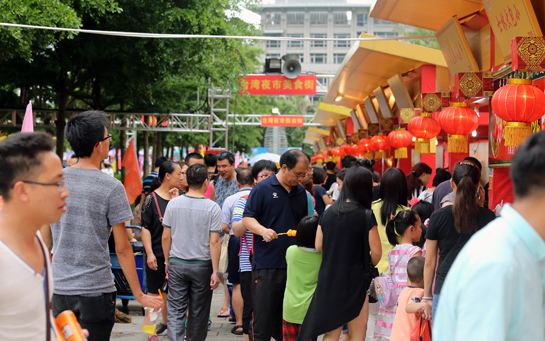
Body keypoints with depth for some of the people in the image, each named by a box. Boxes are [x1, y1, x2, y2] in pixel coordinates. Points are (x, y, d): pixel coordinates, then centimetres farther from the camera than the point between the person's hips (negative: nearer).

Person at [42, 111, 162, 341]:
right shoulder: (111, 188, -11)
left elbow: (44, 240, 8)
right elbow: (122, 248, -8)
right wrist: (139, 295, 0)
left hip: (60, 288, 5)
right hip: (96, 290, -4)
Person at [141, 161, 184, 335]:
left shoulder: (178, 197, 7)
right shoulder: (152, 199, -6)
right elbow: (145, 228, -8)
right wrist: (149, 253, -14)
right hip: (157, 254, -4)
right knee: (154, 293, 2)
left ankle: (166, 321, 31)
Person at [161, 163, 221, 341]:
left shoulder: (173, 203, -2)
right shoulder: (212, 208, -9)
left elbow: (166, 237, 2)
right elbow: (214, 242, -11)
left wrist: (167, 261, 15)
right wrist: (215, 271, -6)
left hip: (176, 264, 2)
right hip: (202, 266, -1)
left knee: (175, 311, 3)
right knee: (198, 312, 12)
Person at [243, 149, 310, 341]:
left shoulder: (301, 192, 14)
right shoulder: (263, 189, -3)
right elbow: (247, 219, -6)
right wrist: (263, 230, -22)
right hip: (266, 265, -5)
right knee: (263, 318, -1)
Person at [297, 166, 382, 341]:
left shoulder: (328, 213, 1)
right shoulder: (366, 216, -12)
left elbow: (318, 246, 6)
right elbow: (376, 252, -12)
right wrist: (369, 266, 8)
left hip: (328, 279, 5)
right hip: (355, 280, -5)